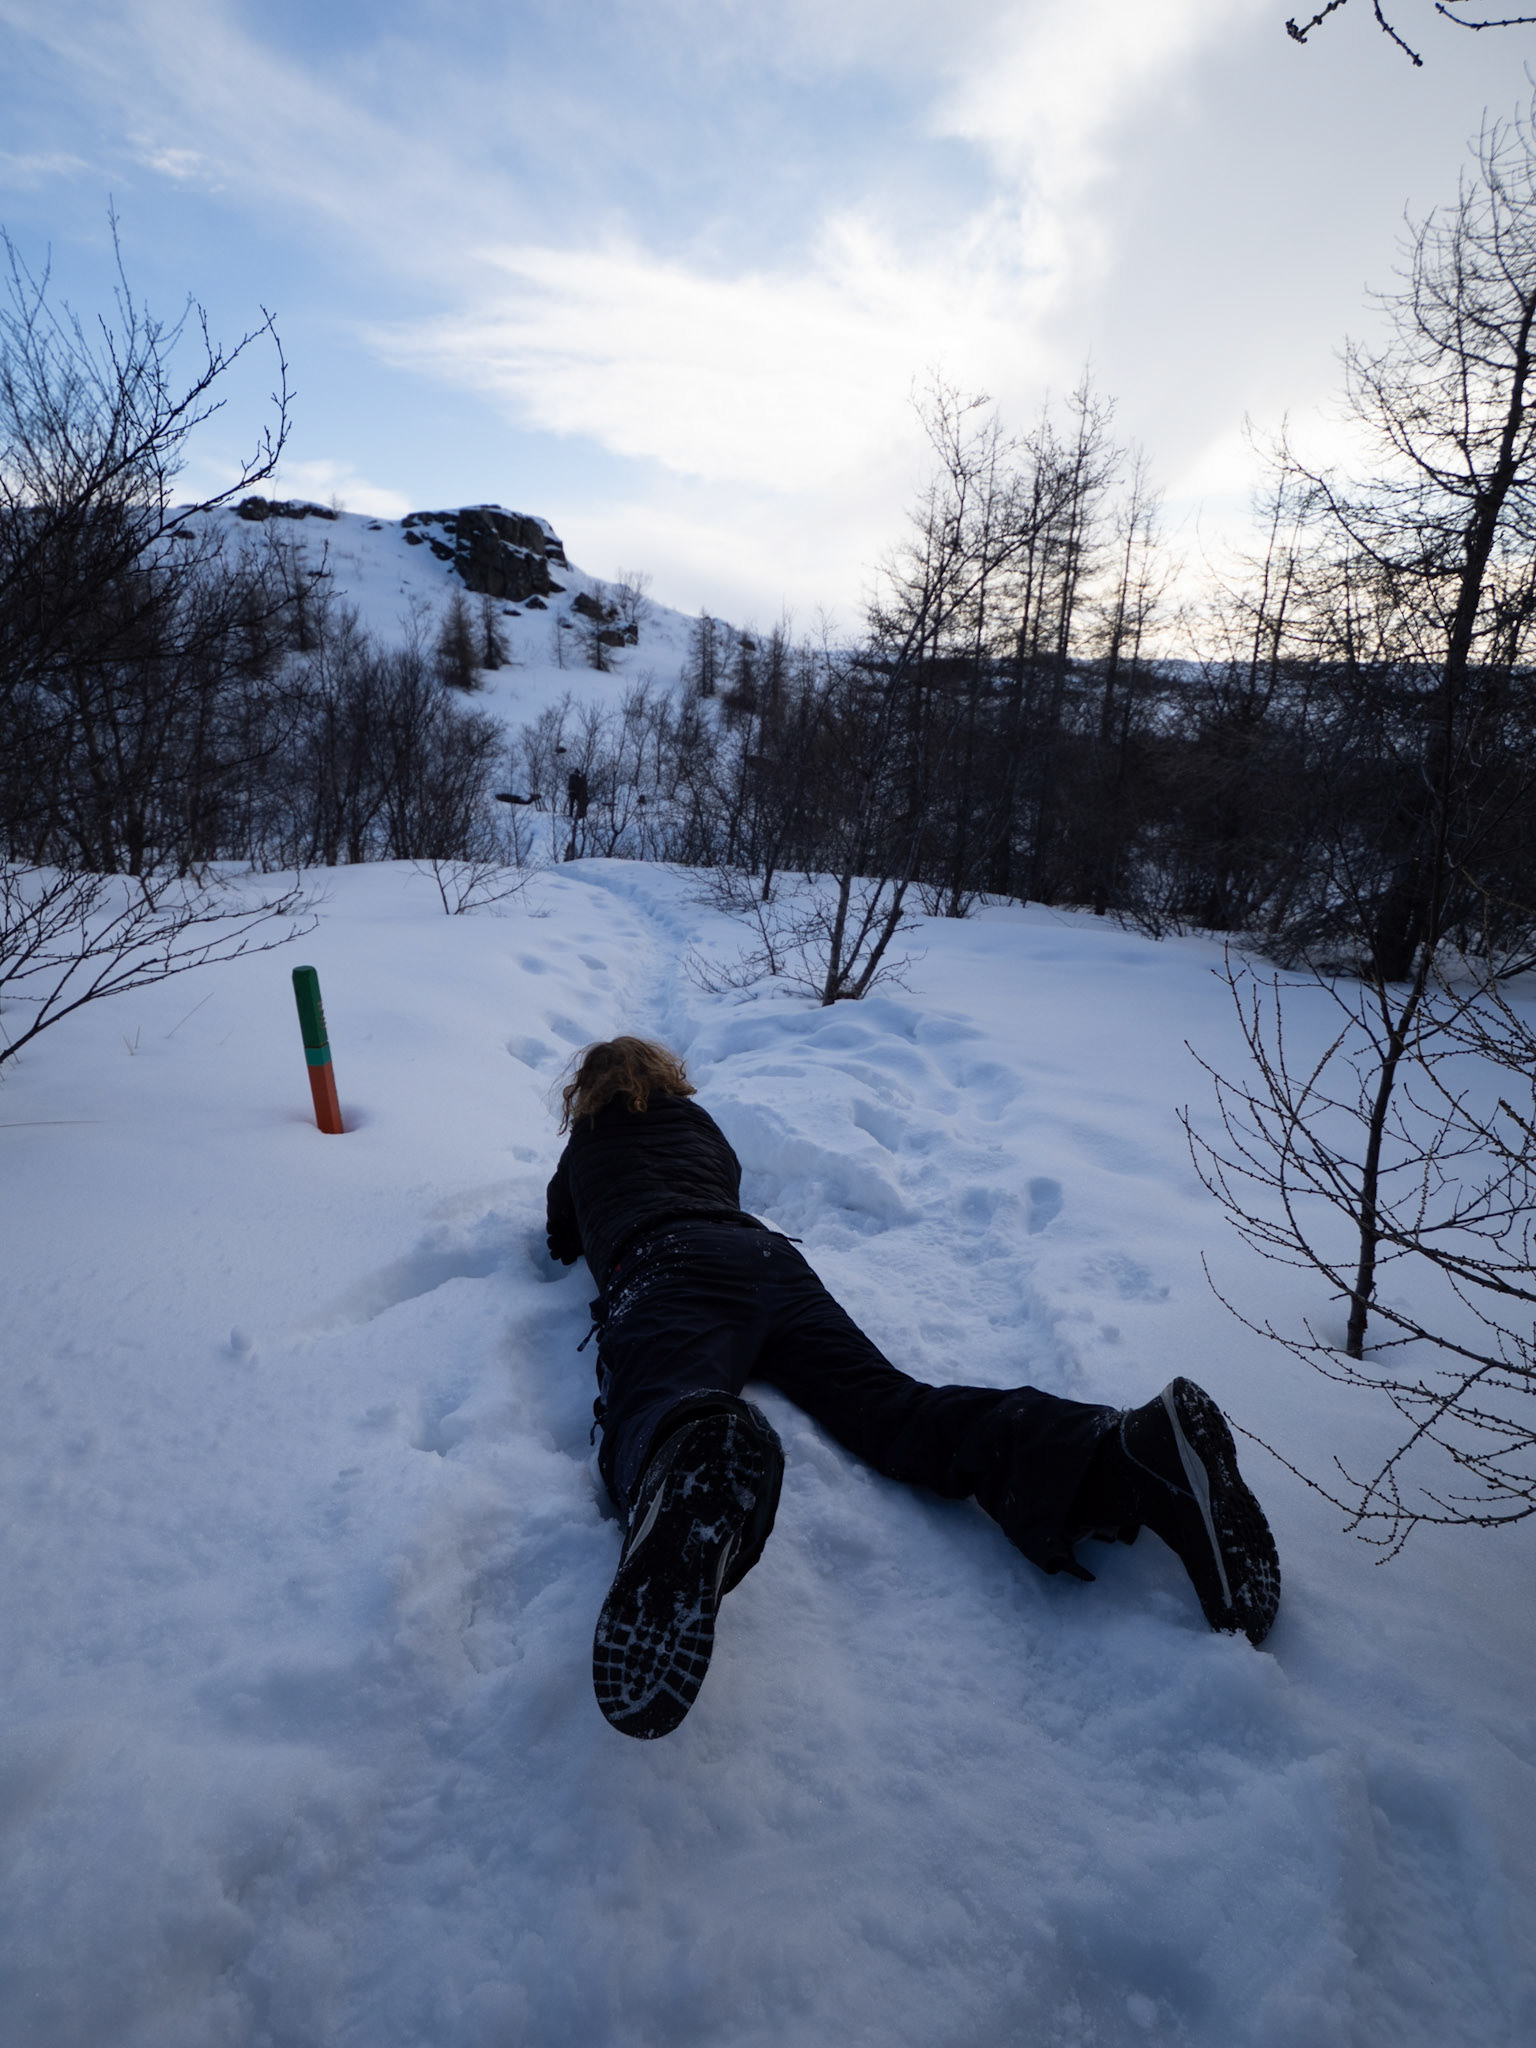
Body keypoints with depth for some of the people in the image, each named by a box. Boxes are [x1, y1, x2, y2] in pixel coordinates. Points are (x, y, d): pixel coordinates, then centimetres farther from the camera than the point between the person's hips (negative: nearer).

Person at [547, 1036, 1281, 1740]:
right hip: (767, 1250, 4)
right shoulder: (698, 1120, 38)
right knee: (894, 1407, -16)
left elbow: (561, 1243, 44)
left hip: (664, 1265, -4)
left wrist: (577, 1234, 65)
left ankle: (691, 1456, -74)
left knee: (651, 1417, -33)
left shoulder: (585, 1141, 30)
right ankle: (1126, 1453, -39)